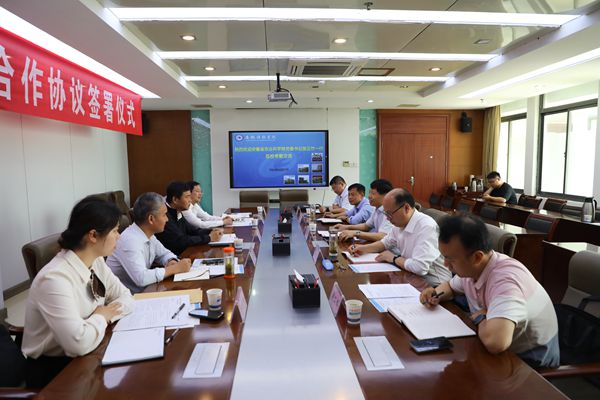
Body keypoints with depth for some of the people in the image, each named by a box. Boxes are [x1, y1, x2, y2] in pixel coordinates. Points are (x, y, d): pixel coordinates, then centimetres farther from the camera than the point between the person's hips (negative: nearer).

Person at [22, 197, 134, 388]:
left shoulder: (96, 262, -4)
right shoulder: (55, 278, -28)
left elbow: (125, 297, 4)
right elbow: (79, 343, -33)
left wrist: (105, 314, -15)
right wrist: (101, 317, -15)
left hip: (85, 357, 6)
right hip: (52, 369, -6)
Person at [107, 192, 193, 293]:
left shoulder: (148, 234, 0)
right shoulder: (130, 240, -24)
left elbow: (164, 253, 15)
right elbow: (141, 278, -32)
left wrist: (172, 262, -7)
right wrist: (175, 268, -23)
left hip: (143, 290, 7)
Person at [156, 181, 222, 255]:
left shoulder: (177, 213, 6)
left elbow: (191, 230, 15)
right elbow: (181, 241, -24)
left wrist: (210, 232, -2)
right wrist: (209, 238, -16)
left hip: (183, 253, 8)